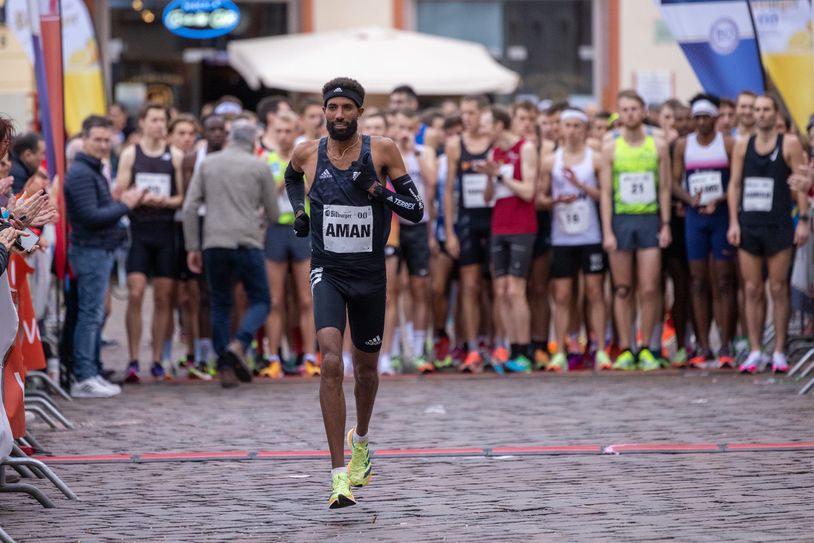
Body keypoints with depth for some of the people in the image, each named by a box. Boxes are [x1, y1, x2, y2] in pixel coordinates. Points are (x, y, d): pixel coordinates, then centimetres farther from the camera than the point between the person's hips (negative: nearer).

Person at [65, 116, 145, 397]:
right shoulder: (81, 173, -15)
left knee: (95, 314, 13)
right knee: (90, 313, -9)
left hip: (99, 250, 10)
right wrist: (124, 205, -13)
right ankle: (83, 378, -8)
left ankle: (91, 373, 17)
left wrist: (121, 203, 8)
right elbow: (91, 216, -22)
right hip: (90, 250, -10)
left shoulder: (93, 171, 17)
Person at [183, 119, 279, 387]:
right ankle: (238, 345, -18)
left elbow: (190, 207, 4)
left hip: (213, 244, 3)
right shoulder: (259, 167, 3)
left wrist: (192, 247, 9)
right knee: (260, 301, 8)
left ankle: (226, 370, 5)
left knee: (220, 305, 11)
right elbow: (273, 214, 7)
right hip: (247, 242, -3)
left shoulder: (207, 163, 10)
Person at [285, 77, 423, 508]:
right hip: (327, 272, -1)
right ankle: (339, 475, -23)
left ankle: (360, 439, 49)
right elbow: (292, 176, 23)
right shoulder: (308, 153, -3)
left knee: (366, 367, 18)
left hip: (370, 274, 1)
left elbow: (416, 210, -6)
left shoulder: (382, 150, -7)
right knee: (331, 362, -21)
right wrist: (297, 210, 7)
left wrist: (378, 192, -21)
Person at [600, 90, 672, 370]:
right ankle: (625, 349, 6)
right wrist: (607, 231, -6)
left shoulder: (658, 146, 5)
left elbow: (664, 188, 7)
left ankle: (645, 348, 5)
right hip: (620, 220, 0)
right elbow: (605, 192, 1)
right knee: (623, 290, 2)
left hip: (649, 220, 0)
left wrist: (665, 224, 0)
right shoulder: (611, 148, 3)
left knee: (650, 289, -5)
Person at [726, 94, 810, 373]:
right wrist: (733, 222, 1)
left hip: (778, 226, -3)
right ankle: (754, 352, 6)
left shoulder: (789, 144, 0)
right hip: (748, 226, 3)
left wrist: (803, 220, -9)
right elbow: (734, 184, 9)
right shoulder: (743, 145, 9)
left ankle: (779, 353, 3)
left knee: (778, 289, -1)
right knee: (752, 290, 3)